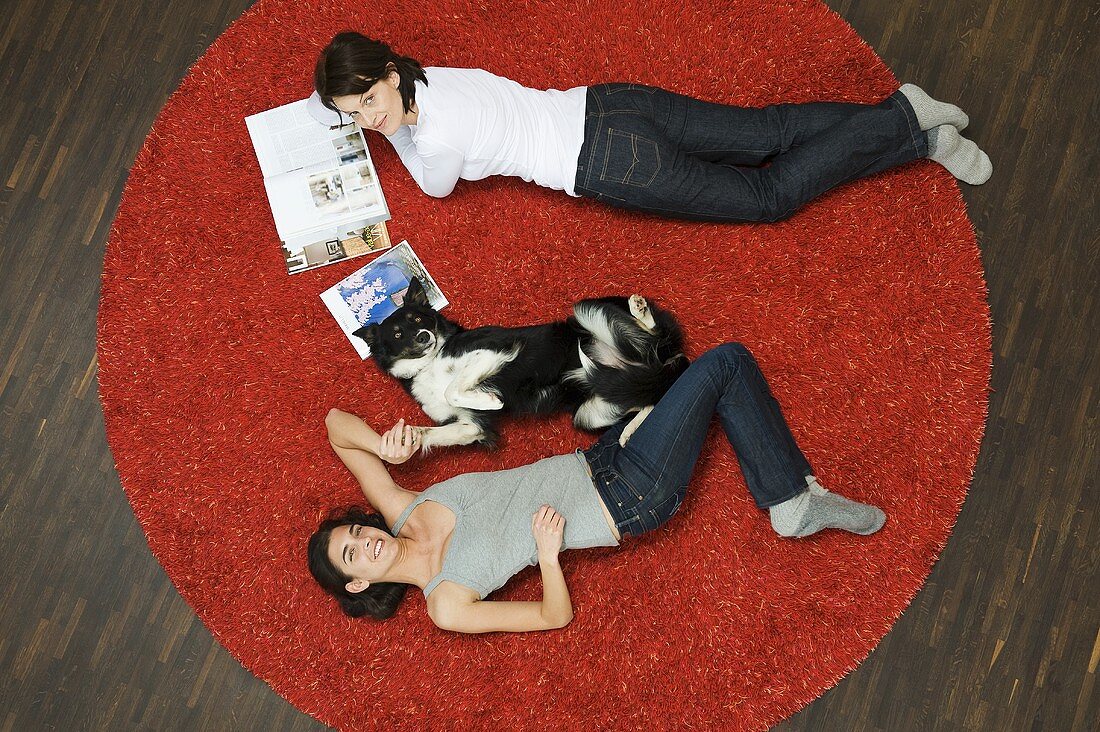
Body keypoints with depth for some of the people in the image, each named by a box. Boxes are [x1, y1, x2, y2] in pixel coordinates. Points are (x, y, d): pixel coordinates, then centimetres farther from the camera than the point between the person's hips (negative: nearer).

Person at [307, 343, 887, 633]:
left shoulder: (402, 512, -2)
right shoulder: (446, 607, -15)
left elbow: (337, 423, 1)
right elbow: (556, 617, -9)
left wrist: (384, 445, -18)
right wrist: (547, 552, -24)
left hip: (596, 464, 7)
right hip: (632, 500, -7)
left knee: (726, 369, 3)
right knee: (728, 364, -15)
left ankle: (797, 506, 15)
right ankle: (796, 502, 4)